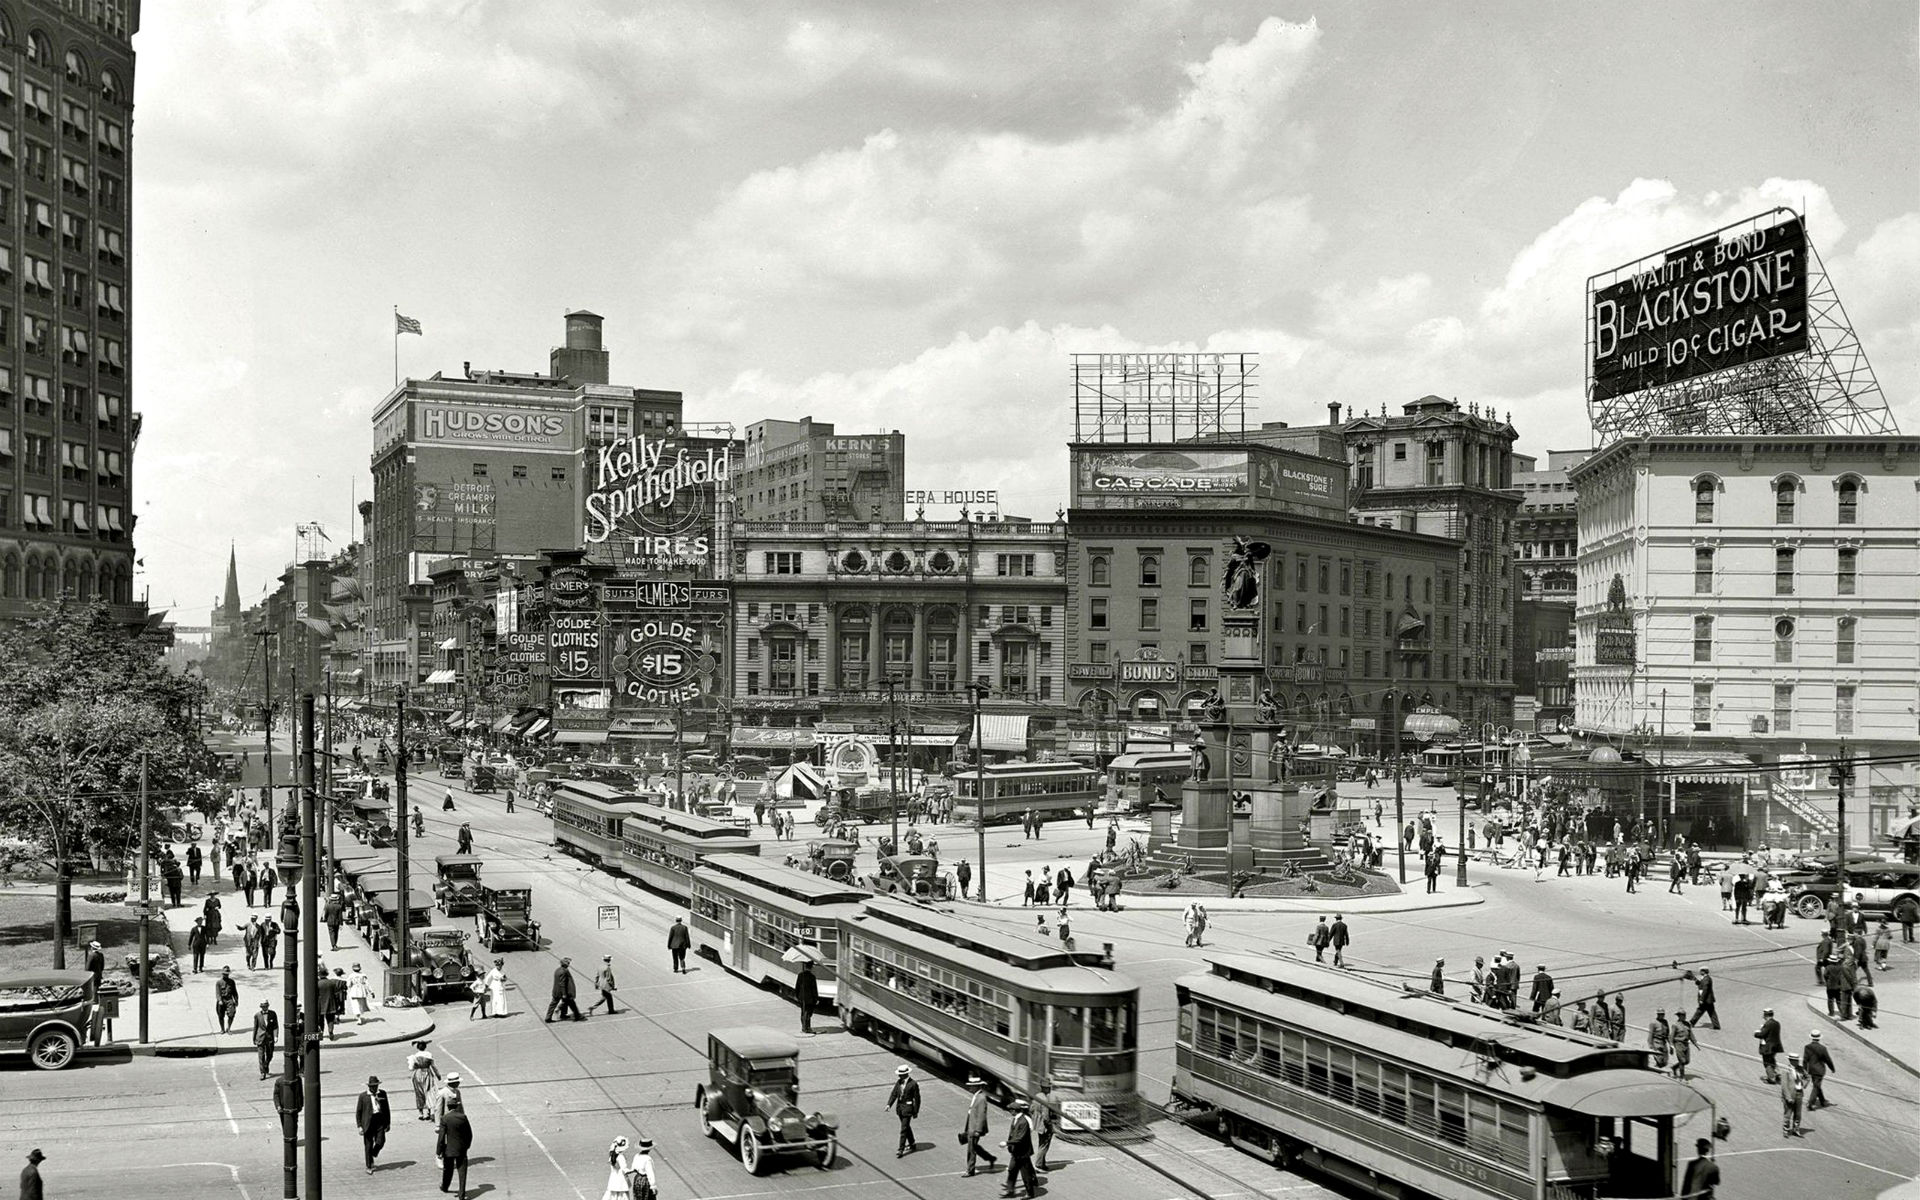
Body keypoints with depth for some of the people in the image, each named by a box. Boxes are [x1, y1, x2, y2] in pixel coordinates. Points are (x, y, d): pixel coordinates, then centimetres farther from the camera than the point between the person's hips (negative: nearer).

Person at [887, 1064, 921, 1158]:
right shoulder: (899, 1082, 3)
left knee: (904, 1129, -7)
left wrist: (916, 1112, -8)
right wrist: (889, 1104, -12)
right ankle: (912, 1144, 37)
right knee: (906, 1126, 20)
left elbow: (917, 1098, -11)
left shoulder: (913, 1084, -16)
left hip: (908, 1108, -7)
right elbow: (894, 1094, 2)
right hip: (899, 1107, 7)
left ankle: (900, 1150, -3)